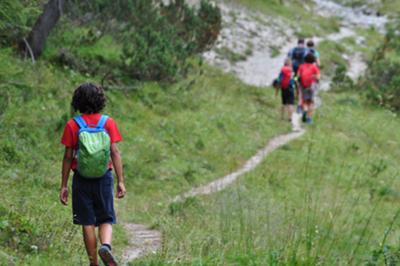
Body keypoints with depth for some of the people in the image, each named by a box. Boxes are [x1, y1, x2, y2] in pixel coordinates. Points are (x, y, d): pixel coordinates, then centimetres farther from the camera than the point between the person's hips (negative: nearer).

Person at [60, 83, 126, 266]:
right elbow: (115, 153, -6)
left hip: (82, 179, -1)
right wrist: (121, 181, -3)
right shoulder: (108, 123, -2)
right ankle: (105, 246, -19)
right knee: (106, 220, 10)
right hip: (104, 177, 1)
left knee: (87, 223, 7)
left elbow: (68, 157, -4)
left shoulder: (72, 125, -4)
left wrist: (64, 186, 2)